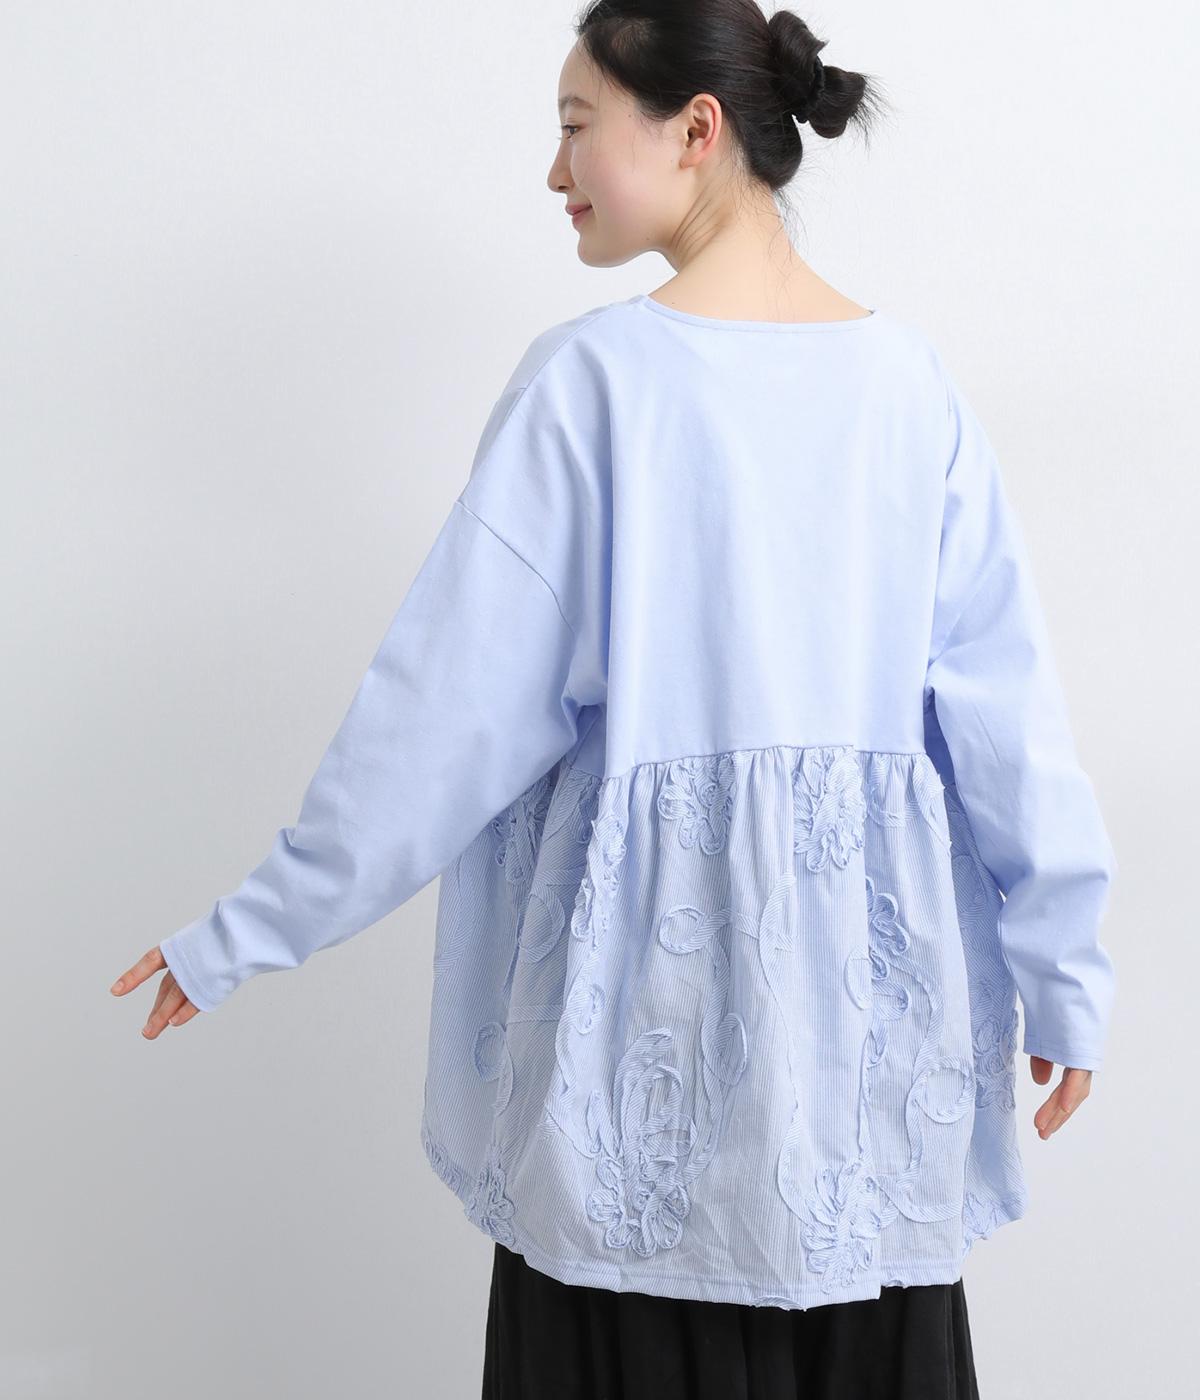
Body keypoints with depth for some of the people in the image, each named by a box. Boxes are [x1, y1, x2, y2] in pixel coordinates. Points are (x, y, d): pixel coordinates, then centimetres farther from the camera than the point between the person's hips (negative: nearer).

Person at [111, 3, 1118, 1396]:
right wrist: (1066, 967, 10)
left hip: (648, 949, -4)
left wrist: (253, 930, -1)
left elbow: (453, 703, -10)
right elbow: (1008, 699, 1)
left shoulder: (593, 377, -11)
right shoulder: (908, 377, 1)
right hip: (873, 953, 4)